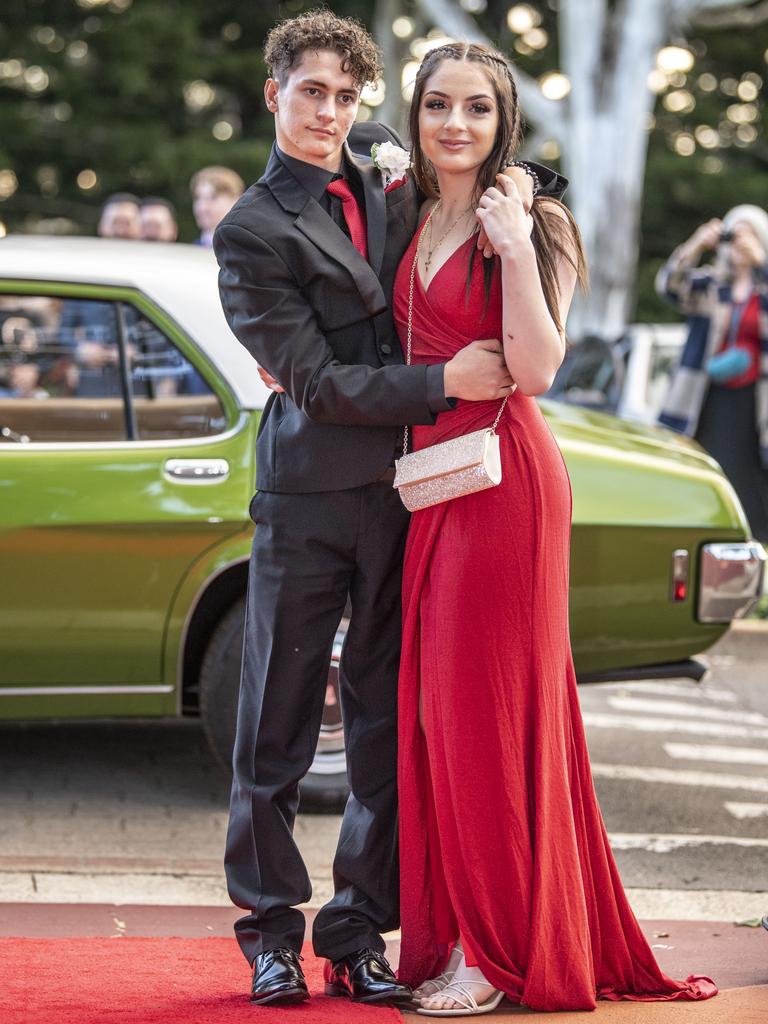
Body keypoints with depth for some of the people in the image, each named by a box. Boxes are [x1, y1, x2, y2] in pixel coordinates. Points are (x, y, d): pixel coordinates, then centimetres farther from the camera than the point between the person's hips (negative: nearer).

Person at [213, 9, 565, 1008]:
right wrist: (444, 382, -16)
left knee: (390, 723, 6)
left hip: (406, 490, 5)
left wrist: (508, 179, 8)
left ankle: (358, 936, 15)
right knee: (279, 721, 4)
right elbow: (316, 381, -11)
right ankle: (271, 931, 17)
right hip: (309, 499, -4)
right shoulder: (251, 232, -6)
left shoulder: (385, 165, 10)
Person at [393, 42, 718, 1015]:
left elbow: (536, 368, -16)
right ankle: (448, 928, 20)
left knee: (486, 703, -4)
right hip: (432, 482, 7)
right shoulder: (417, 225, 13)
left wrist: (516, 249, -22)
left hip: (504, 479, -7)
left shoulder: (531, 224, -7)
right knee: (434, 705, 10)